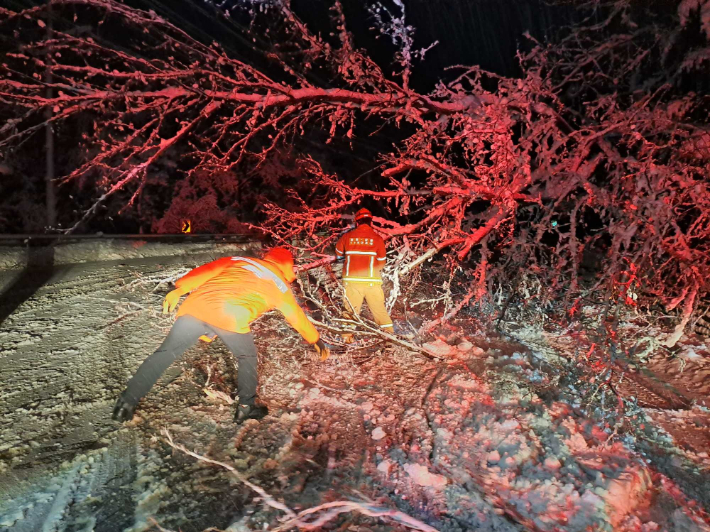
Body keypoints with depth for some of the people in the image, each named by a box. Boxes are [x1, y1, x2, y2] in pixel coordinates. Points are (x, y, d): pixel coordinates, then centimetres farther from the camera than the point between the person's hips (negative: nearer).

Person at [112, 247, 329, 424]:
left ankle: (127, 402, 16)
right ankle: (247, 406, 19)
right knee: (247, 357, 22)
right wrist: (317, 341, 44)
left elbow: (205, 271, 18)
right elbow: (298, 317, 32)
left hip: (196, 307, 3)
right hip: (231, 318, -3)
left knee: (165, 354, 15)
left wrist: (179, 290, 15)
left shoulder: (238, 260, 30)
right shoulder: (280, 284, 24)